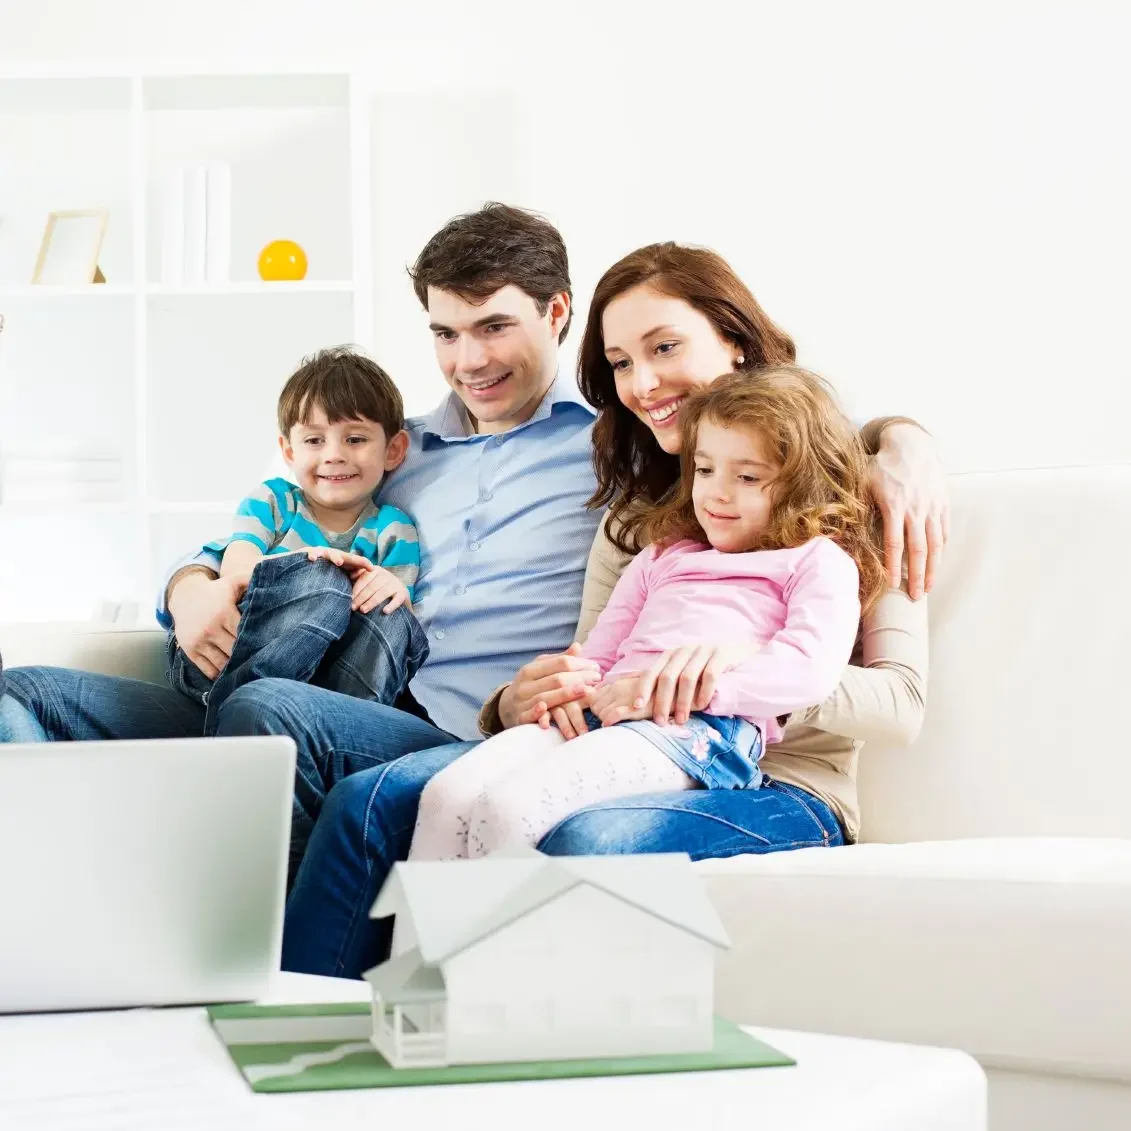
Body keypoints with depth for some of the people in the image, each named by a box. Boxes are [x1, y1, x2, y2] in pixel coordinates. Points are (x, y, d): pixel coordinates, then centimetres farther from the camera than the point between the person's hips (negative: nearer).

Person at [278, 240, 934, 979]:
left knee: (586, 840, -39)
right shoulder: (637, 519, 25)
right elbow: (582, 687, 14)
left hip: (782, 789, -5)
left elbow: (901, 703, -7)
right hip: (638, 766, 6)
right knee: (372, 800, -18)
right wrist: (520, 705, -11)